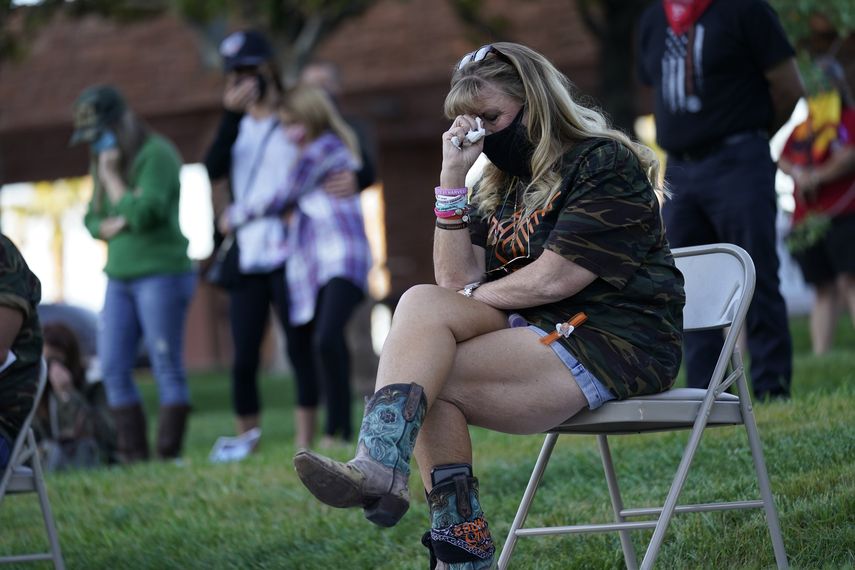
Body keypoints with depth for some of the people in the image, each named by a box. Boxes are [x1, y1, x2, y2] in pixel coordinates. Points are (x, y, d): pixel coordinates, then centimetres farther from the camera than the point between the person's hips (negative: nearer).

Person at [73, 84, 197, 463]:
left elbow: (143, 213, -20)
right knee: (113, 369, 2)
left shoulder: (156, 155, -10)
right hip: (120, 278, 8)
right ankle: (133, 453, 6)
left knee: (167, 368, -5)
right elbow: (91, 218, 19)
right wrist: (107, 226, -3)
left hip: (161, 274, -8)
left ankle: (168, 453, -4)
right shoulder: (105, 162, 14)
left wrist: (111, 177, -11)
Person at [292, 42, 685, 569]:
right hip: (537, 330, 8)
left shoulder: (605, 163, -5)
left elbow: (552, 279, -15)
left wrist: (473, 299, 0)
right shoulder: (501, 186, 19)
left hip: (617, 343, -8)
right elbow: (456, 279, 6)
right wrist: (452, 179, -1)